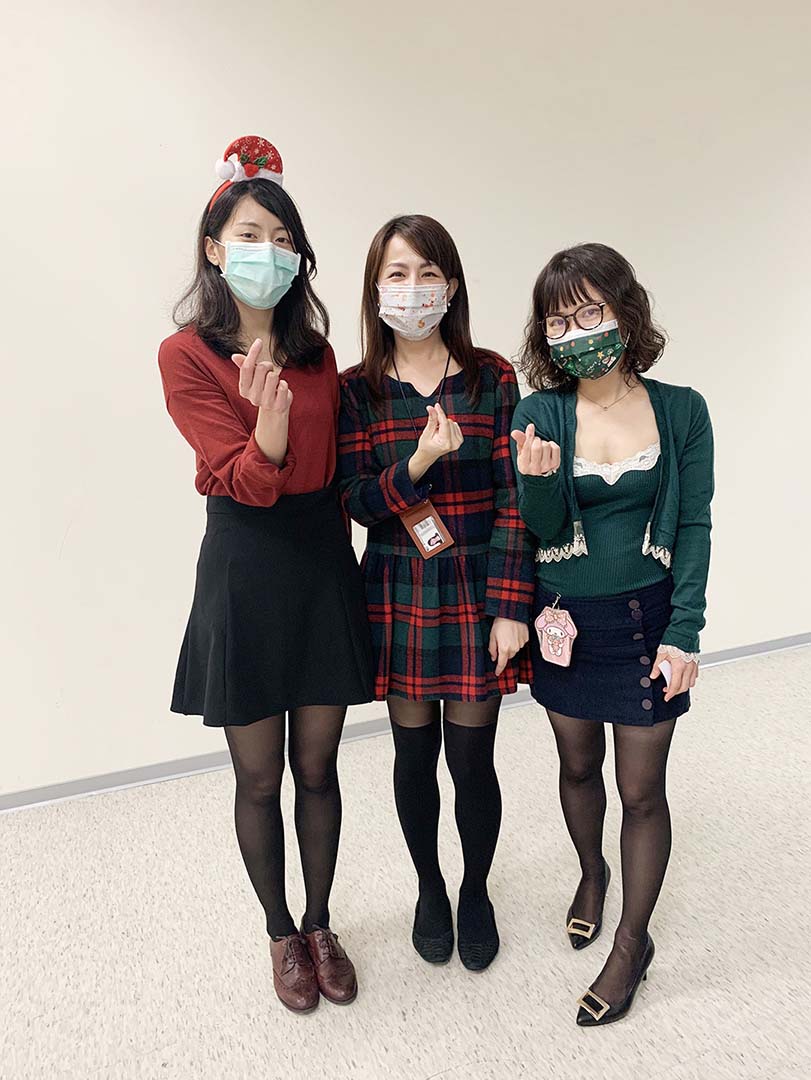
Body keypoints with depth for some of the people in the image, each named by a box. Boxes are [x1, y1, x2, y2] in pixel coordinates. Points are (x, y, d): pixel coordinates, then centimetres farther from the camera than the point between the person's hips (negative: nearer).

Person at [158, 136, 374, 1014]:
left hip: (325, 564, 4)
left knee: (317, 768, 14)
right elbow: (245, 480, -15)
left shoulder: (317, 351, 7)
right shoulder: (187, 354, -7)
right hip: (247, 571, -3)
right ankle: (281, 934, 36)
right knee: (259, 778, 11)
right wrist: (268, 424, -35)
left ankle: (321, 924, 37)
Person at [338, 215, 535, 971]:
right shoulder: (358, 388, 0)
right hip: (397, 595, 1)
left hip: (476, 590, -1)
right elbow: (357, 501, -5)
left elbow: (513, 499, -4)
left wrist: (511, 607, -9)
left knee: (472, 759, 7)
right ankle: (429, 889, 40)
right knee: (414, 753, 13)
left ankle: (476, 891, 36)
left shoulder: (493, 378, -2)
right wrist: (418, 465, -23)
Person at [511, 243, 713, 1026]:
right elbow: (543, 529, -7)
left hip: (644, 622, -1)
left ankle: (632, 942, 31)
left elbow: (693, 528, -4)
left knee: (642, 790, 8)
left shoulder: (680, 410, -7)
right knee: (578, 764, 20)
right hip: (565, 621, 2)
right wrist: (537, 481, -29)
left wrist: (683, 634, -9)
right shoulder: (539, 415, -6)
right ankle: (591, 873, 49)